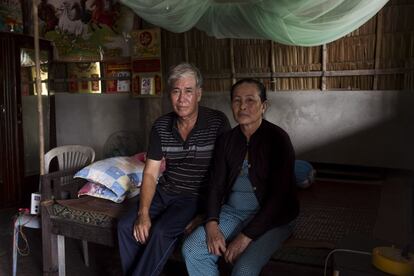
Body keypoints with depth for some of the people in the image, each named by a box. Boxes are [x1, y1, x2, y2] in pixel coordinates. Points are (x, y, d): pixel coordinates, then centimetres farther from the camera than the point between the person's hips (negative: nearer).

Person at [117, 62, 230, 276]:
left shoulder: (217, 122, -11)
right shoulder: (161, 126, 1)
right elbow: (150, 173, 1)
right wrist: (143, 213, -13)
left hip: (197, 196, -4)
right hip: (165, 192, 5)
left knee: (162, 231, -27)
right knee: (126, 226, -14)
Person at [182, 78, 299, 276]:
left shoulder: (278, 139, -13)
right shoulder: (227, 140, 5)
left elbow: (279, 196, -18)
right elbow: (216, 184, 5)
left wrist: (246, 237, -21)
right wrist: (212, 225, -12)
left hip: (272, 217, -5)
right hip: (233, 211, 5)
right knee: (191, 250, -12)